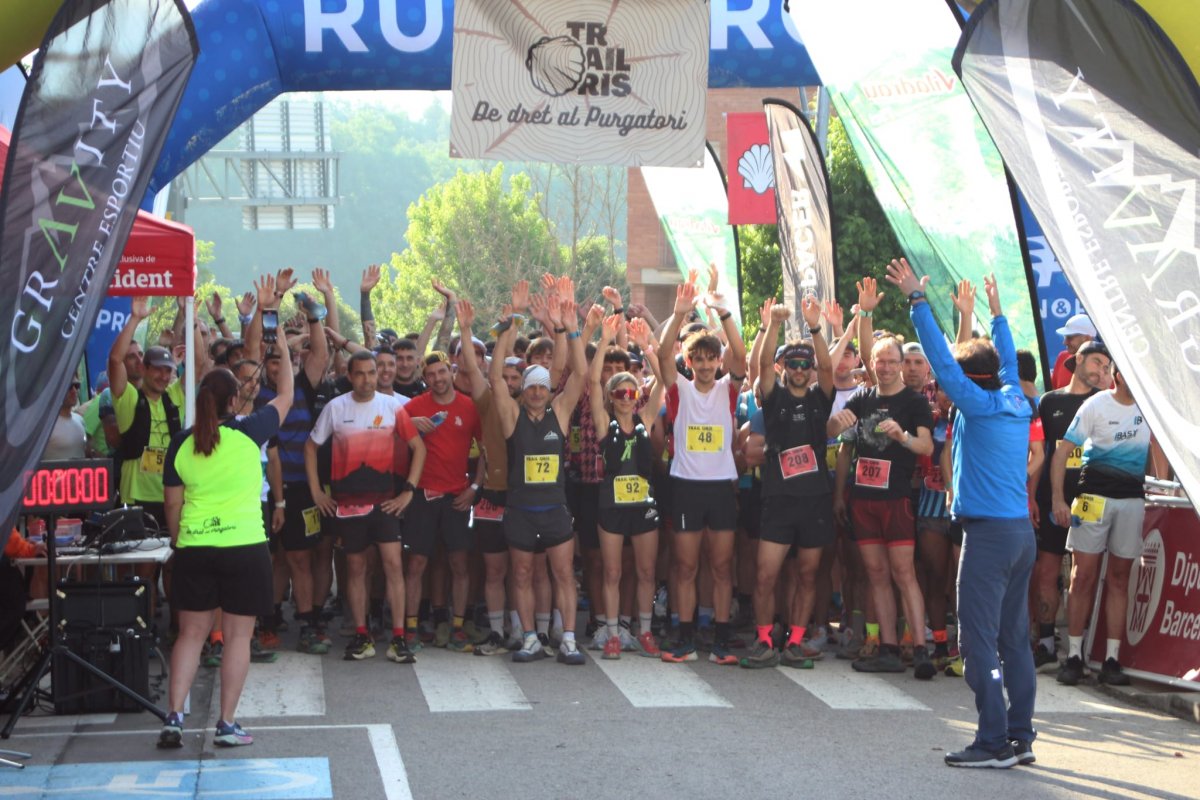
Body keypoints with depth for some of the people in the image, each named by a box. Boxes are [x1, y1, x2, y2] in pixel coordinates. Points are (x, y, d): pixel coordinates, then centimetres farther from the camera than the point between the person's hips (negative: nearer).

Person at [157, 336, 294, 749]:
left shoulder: (181, 443, 1)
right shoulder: (248, 433, -7)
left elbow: (172, 502, 7)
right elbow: (284, 398, 10)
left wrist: (177, 542, 22)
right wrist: (285, 354, 23)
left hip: (194, 548, 3)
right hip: (244, 546, -3)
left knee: (191, 633, 10)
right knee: (238, 636, 4)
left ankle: (174, 718, 4)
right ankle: (227, 724, 6)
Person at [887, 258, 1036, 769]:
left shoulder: (979, 403, -9)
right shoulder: (1015, 402, 10)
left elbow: (941, 358, -13)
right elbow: (1008, 360, 28)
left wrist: (917, 300, -9)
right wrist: (996, 313, 41)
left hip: (988, 531, -8)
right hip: (1021, 530, 8)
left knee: (979, 639, -6)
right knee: (1014, 638, 11)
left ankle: (994, 742, -6)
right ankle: (1021, 737, 15)